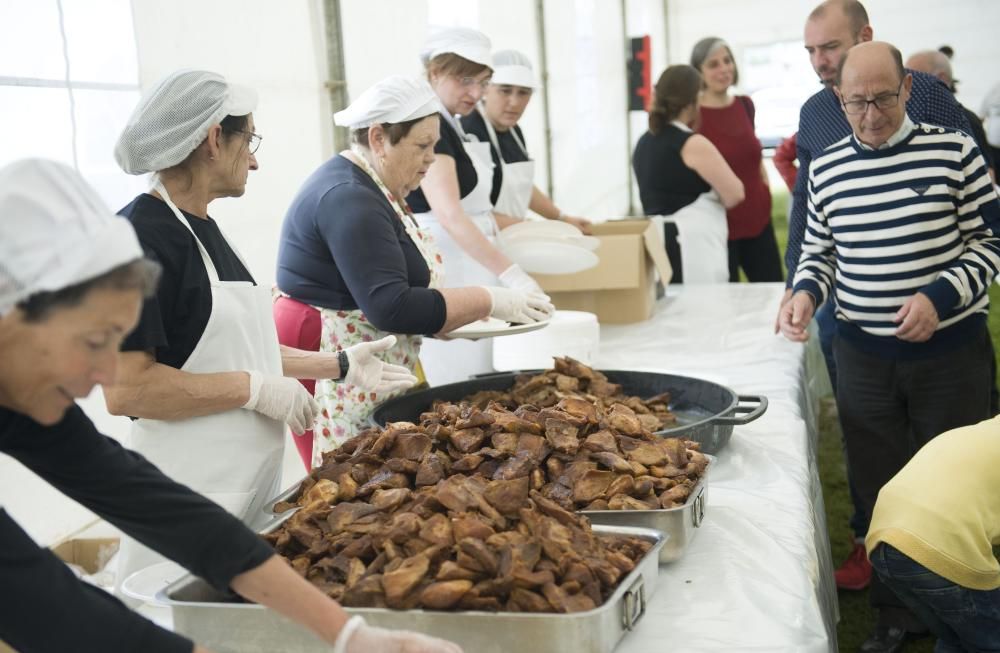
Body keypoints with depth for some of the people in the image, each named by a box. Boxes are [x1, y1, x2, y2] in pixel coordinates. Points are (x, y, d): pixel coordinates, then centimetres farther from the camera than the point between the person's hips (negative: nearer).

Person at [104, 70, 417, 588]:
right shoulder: (143, 235, -17)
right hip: (191, 500, -9)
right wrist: (256, 389, -18)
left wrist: (338, 365, 16)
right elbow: (126, 388, -24)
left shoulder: (200, 228, 12)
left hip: (250, 482, 9)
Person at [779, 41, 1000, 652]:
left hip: (950, 352, -2)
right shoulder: (827, 168, 2)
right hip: (863, 356, 3)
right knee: (880, 489, 10)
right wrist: (806, 293, -9)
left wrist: (939, 296, -19)